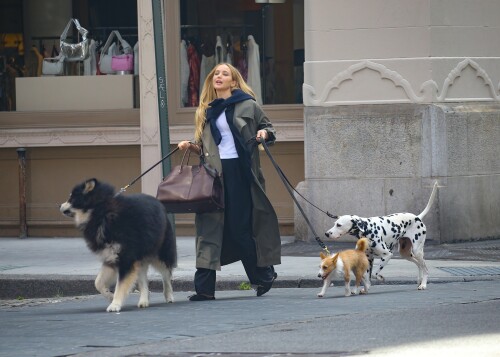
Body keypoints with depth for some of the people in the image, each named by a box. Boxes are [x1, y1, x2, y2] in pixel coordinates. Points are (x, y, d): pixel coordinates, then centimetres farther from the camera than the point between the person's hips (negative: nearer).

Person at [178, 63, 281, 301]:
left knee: (241, 226, -1)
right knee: (209, 226, -4)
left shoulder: (247, 106, 4)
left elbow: (268, 128, 11)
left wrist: (265, 134, -10)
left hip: (240, 171, -4)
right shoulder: (205, 111, 17)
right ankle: (204, 287, -7)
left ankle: (263, 275, 19)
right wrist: (191, 147, 2)